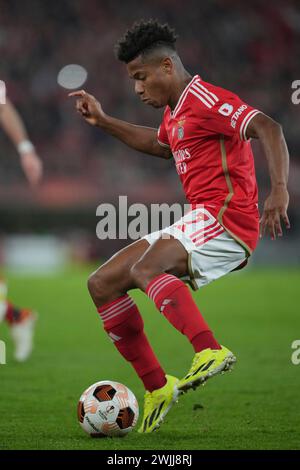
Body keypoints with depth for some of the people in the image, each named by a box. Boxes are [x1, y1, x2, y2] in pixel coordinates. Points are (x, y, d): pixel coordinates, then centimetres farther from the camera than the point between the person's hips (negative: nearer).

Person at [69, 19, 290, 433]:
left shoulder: (205, 100, -11)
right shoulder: (176, 111, 19)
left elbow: (268, 128, -22)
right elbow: (160, 145, 42)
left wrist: (279, 189, -36)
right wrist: (104, 123, 37)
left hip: (226, 218, -10)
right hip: (200, 223, 10)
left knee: (145, 268, -34)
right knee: (102, 284, 7)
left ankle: (211, 351, -48)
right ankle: (157, 387, 6)